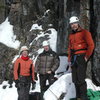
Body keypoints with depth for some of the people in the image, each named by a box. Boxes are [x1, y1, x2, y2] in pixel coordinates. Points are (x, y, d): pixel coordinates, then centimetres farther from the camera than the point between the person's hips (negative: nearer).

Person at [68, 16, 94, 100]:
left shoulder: (84, 32, -3)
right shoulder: (71, 35, 18)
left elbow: (91, 45, -10)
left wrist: (87, 57, -11)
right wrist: (69, 59, 14)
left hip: (81, 57, -7)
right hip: (74, 58, 7)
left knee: (80, 79, -13)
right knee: (75, 80, 7)